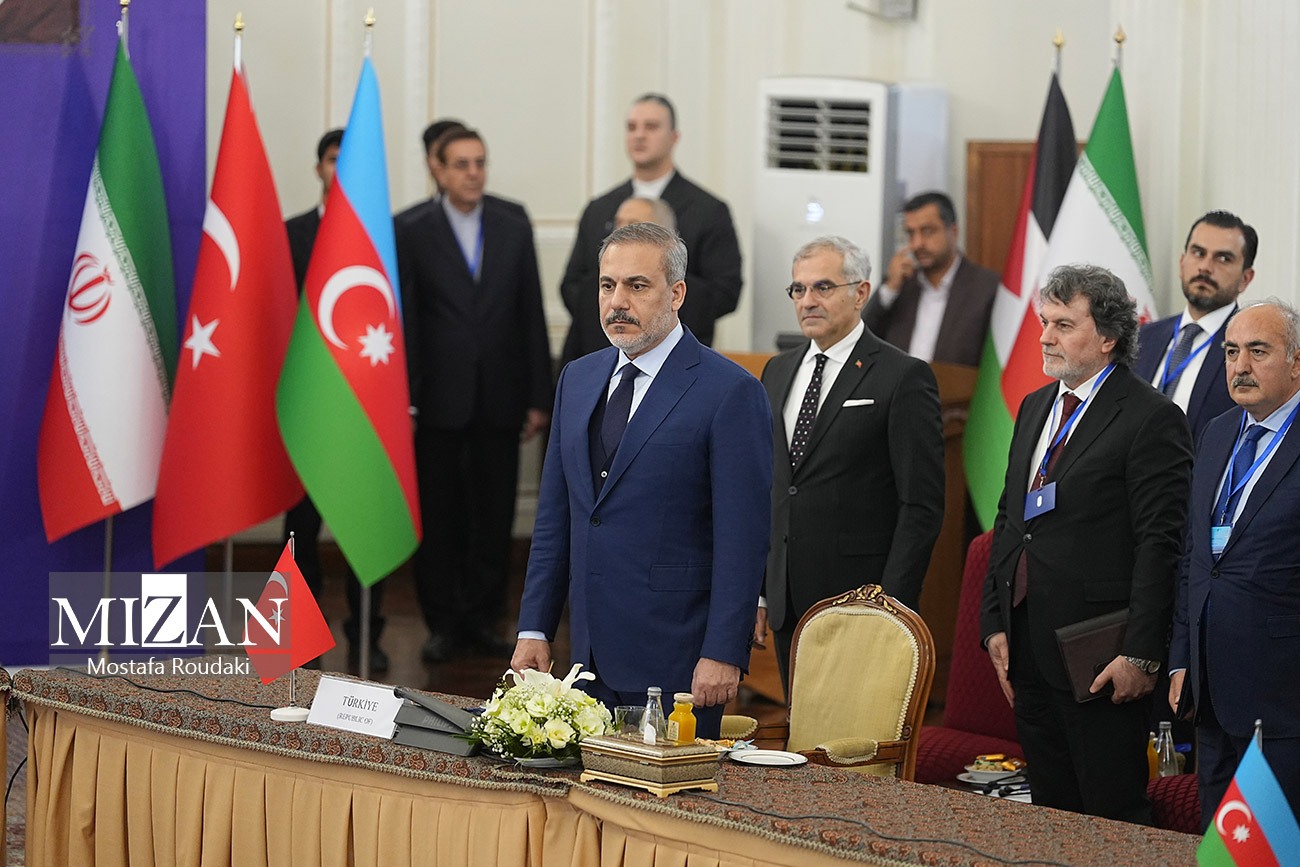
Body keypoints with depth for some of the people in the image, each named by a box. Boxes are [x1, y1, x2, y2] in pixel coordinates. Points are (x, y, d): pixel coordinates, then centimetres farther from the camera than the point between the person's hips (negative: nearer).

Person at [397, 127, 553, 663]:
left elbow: (532, 314, 6)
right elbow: (404, 321, -2)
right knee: (438, 517, 4)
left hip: (499, 397, 2)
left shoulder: (514, 227, 6)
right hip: (441, 398, -2)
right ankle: (443, 623, 12)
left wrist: (538, 397, 3)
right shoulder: (414, 234, -1)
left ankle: (482, 618, 15)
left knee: (494, 515, 6)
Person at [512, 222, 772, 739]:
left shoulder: (730, 392, -8)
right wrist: (534, 628, 11)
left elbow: (742, 538, -11)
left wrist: (723, 654, -16)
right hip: (589, 654, 6)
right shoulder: (578, 380, 14)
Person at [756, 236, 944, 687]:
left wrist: (891, 606, -15)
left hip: (861, 600, -6)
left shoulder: (903, 377, -6)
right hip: (789, 606, 6)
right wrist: (757, 590, 12)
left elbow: (922, 505, -10)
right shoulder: (778, 372, 15)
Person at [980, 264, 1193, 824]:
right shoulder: (1035, 409, 16)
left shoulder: (1151, 419, -10)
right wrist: (995, 625, 11)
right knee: (1050, 809, 11)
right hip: (1029, 649, 8)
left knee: (1113, 814, -4)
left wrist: (1140, 655, -18)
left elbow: (1159, 545, -14)